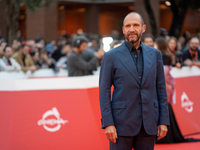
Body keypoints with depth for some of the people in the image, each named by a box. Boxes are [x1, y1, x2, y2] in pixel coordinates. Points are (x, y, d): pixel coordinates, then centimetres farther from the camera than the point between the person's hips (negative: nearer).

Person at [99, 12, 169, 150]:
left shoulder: (155, 54, 9)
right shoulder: (111, 56, 0)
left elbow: (161, 89, 10)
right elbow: (104, 92, -2)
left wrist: (164, 121, 4)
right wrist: (108, 123, -10)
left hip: (148, 124, 3)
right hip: (122, 123, -3)